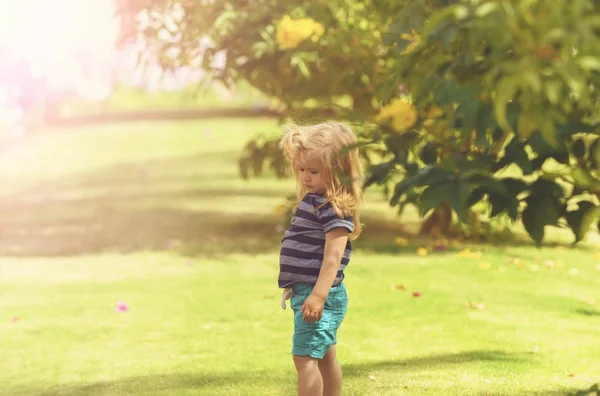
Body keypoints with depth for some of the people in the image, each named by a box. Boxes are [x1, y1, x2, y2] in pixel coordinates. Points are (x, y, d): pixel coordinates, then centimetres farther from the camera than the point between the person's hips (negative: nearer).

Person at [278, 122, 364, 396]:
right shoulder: (313, 201, 13)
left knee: (305, 357, -12)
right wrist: (296, 288, 28)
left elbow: (333, 255, -25)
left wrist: (318, 295, -32)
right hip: (305, 291, 11)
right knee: (325, 357, 18)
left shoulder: (335, 208, -18)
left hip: (319, 296, -11)